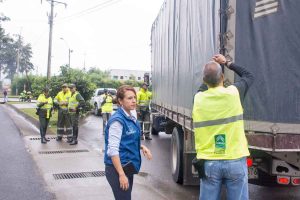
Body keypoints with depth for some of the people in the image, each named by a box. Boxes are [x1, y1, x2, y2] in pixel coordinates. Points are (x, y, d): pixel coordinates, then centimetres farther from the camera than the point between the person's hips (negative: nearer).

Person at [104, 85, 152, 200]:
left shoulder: (131, 117, 7)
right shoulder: (117, 120, -19)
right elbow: (113, 150, -23)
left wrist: (141, 147, 3)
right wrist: (121, 174, -24)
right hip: (117, 168, -9)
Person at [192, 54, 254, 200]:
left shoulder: (198, 99, -3)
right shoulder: (234, 92, -8)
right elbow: (249, 76, 14)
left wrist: (209, 73, 25)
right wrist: (227, 63, 21)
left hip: (209, 163, 2)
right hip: (235, 161, -1)